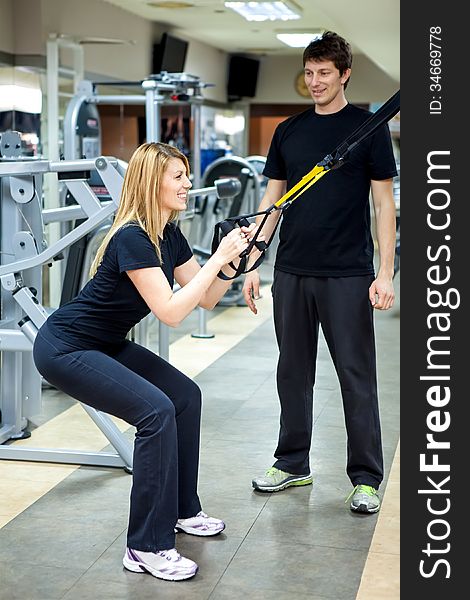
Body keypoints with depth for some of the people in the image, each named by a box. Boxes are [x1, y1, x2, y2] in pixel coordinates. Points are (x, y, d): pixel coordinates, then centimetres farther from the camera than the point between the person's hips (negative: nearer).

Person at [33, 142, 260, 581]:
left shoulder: (169, 235, 3)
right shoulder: (131, 238, -25)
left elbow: (206, 299, 7)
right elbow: (170, 312, -31)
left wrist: (235, 260, -8)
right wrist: (219, 258, -27)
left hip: (107, 344, 10)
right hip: (63, 348, -10)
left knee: (186, 396, 8)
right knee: (156, 411, -21)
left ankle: (181, 511, 24)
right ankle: (146, 548, -12)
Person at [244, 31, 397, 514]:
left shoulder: (369, 128, -1)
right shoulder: (288, 131, 10)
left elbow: (384, 203, -2)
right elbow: (272, 201, 13)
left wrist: (385, 273, -10)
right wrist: (251, 264, 6)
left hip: (348, 275, -4)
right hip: (291, 273, 4)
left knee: (356, 376, 1)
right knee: (293, 372, 12)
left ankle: (365, 478, 12)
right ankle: (292, 464, 25)